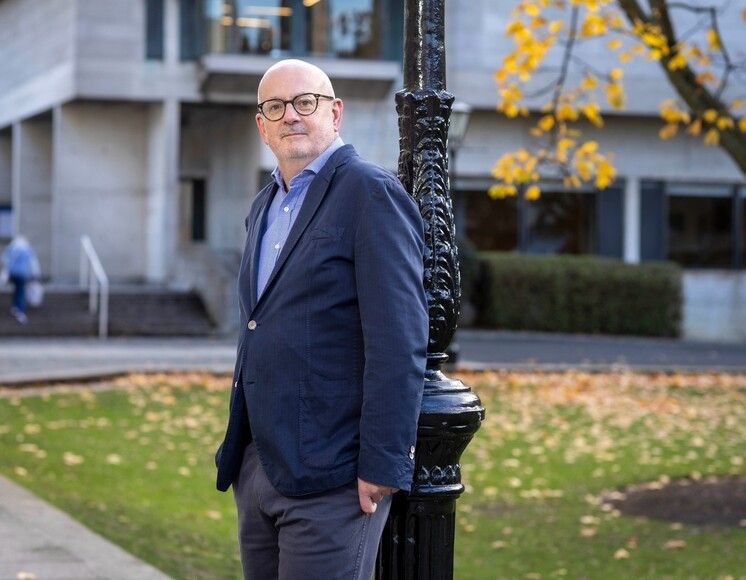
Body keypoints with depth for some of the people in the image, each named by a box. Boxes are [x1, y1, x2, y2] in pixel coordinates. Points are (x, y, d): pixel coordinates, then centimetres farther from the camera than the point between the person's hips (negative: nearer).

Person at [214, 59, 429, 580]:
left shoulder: (371, 194, -9)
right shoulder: (265, 207, 18)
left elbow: (399, 341, -16)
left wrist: (383, 466, -19)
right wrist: (239, 451, 17)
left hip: (329, 477, -8)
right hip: (256, 468, 8)